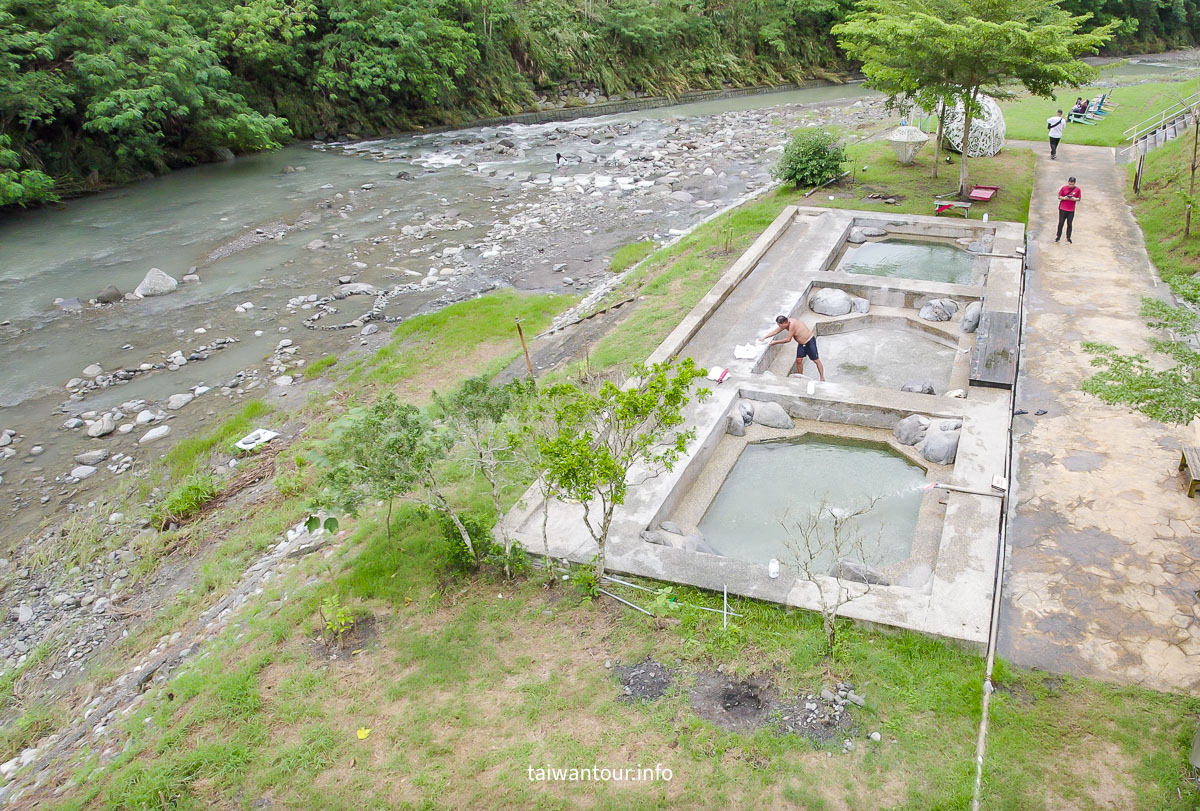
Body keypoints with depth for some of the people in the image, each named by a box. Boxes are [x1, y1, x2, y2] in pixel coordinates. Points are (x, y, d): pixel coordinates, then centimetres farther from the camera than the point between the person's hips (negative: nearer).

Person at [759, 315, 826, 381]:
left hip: (810, 341, -8)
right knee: (798, 360, 7)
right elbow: (775, 331, 5)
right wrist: (764, 337, 3)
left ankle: (822, 378, 11)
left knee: (816, 360, 1)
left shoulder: (792, 324, -32)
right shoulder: (786, 323, -6)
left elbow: (788, 339, -25)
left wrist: (775, 342, -15)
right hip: (801, 344, 8)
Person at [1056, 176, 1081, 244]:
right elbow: (1059, 197, 3)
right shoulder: (1064, 188, -2)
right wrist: (1064, 198, -17)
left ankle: (1068, 238, 14)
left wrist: (1074, 199, -16)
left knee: (1069, 224, 4)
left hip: (1071, 210, 0)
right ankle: (1058, 236, 14)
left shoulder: (1077, 189, -1)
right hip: (1062, 209, 0)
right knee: (1061, 223, 3)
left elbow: (1079, 199, 5)